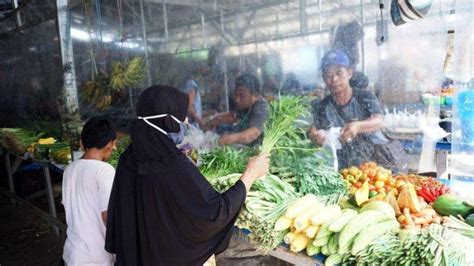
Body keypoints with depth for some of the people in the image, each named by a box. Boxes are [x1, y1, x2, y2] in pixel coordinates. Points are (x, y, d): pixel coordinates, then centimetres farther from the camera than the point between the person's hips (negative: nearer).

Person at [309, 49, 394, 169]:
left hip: (376, 164, -1)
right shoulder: (321, 108, 4)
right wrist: (317, 138, -25)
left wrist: (357, 126, -34)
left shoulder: (365, 98, 1)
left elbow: (379, 122, -14)